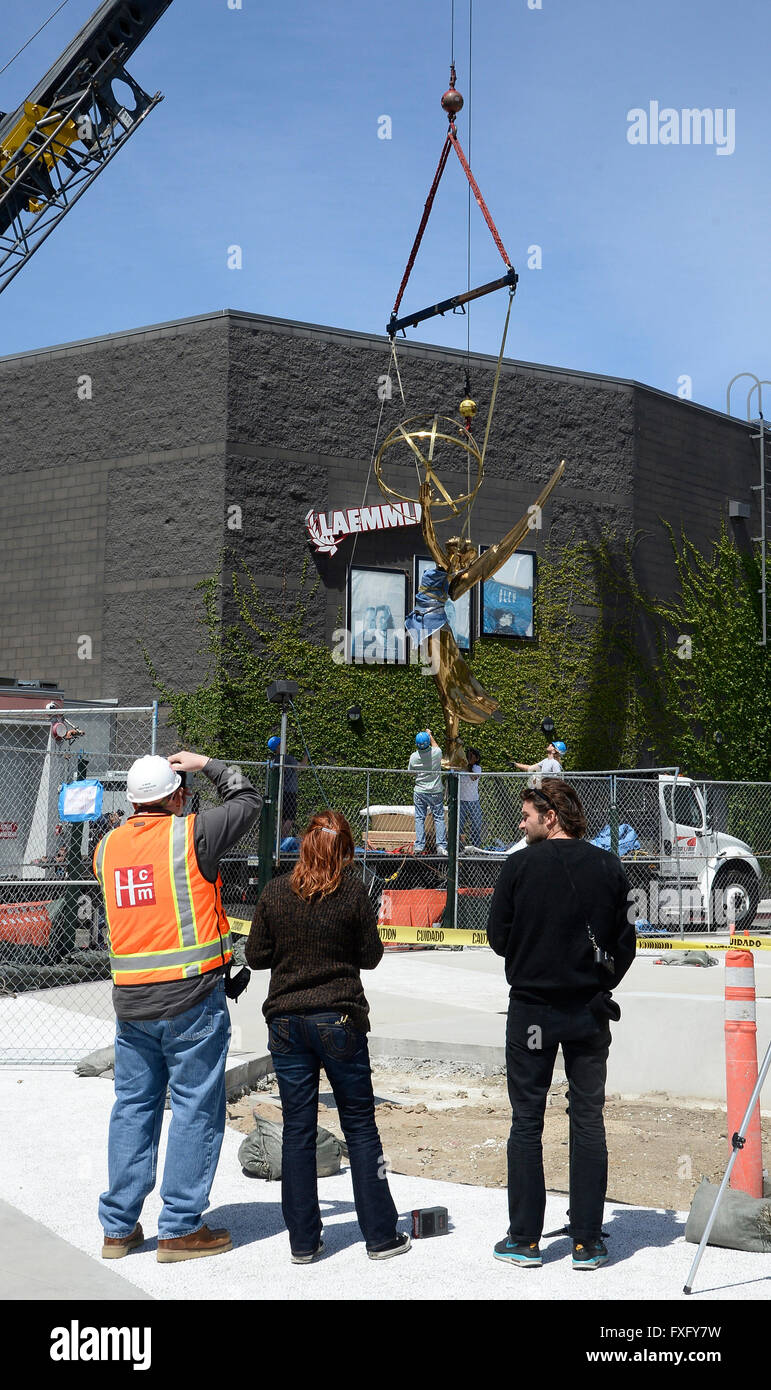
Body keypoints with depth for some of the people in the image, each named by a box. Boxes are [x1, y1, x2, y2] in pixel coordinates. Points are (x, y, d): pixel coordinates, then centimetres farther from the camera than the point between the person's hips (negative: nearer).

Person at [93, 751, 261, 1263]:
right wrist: (207, 764, 17)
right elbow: (247, 801, 5)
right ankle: (180, 1229, 8)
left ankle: (119, 1226, 19)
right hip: (191, 995, -6)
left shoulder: (107, 847, 7)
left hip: (131, 1000, 6)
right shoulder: (191, 833, -8)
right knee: (196, 1108, 4)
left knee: (133, 1105, 14)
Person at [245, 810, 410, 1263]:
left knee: (298, 1129, 8)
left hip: (286, 1020, 2)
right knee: (360, 1126, 8)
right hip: (339, 1019, -2)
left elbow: (256, 956, 3)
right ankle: (380, 1235, 13)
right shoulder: (353, 891, -8)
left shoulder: (275, 892, -2)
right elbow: (370, 956, -2)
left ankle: (303, 1241, 12)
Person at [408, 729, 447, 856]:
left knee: (419, 818, 7)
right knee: (439, 818, 5)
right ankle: (441, 846, -1)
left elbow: (410, 771, 7)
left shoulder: (413, 757, -10)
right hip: (435, 792, -1)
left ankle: (419, 846, 3)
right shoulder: (436, 753, -13)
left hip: (419, 792, 1)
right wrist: (430, 735, 26)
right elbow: (436, 746, 13)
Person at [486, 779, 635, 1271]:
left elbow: (498, 937, -2)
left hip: (531, 1009, -2)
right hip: (591, 1013, 2)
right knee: (588, 1122, 9)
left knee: (526, 1123, 7)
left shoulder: (520, 866, -8)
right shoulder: (609, 868, 0)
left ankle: (525, 1239, 11)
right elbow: (625, 942, 3)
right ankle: (587, 1242, 11)